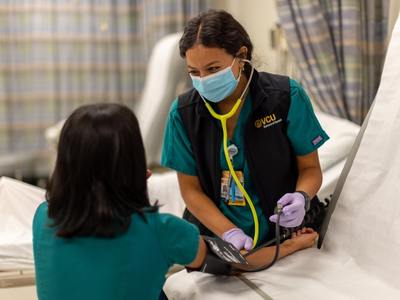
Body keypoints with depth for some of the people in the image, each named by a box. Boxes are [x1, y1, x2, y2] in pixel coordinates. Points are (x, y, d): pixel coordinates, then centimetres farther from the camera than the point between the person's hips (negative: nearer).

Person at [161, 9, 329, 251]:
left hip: (285, 237, -1)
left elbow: (310, 168, 3)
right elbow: (191, 189, 2)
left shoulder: (287, 97, -7)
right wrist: (230, 233, -12)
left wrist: (301, 197, -19)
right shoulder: (183, 113, -3)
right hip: (215, 237, 2)